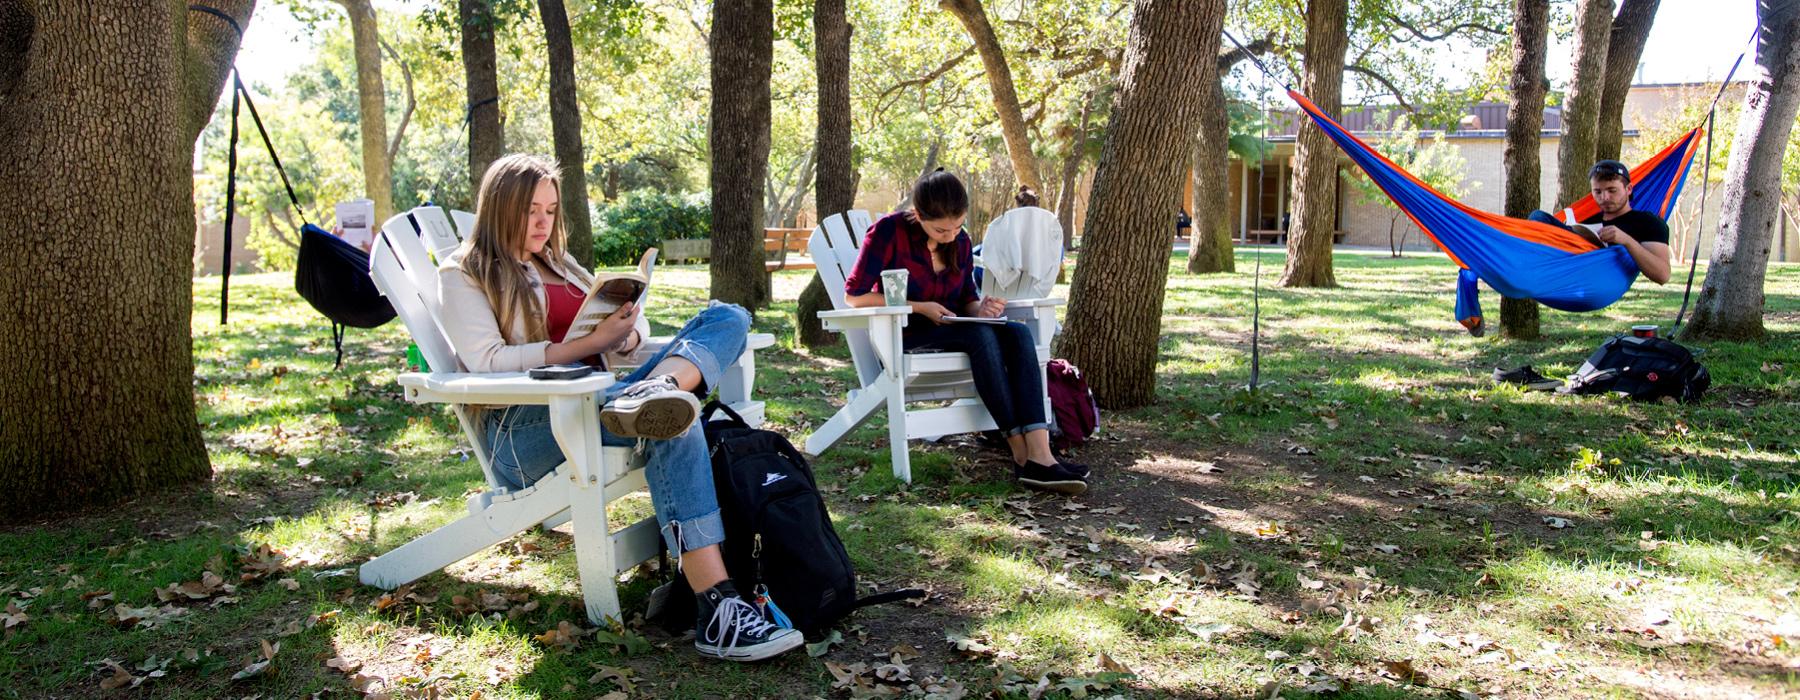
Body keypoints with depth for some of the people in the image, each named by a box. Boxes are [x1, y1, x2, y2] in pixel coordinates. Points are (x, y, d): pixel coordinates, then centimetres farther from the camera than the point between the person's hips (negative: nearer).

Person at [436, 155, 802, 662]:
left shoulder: (560, 264, 30)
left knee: (727, 318, -10)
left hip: (600, 396, 7)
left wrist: (625, 331, -1)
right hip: (524, 426, -7)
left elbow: (632, 335, 26)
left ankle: (653, 392, -44)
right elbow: (487, 363, -8)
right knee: (671, 425, -36)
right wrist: (591, 342, -15)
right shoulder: (464, 275, 10)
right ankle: (718, 612, -47)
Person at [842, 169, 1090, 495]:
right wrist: (920, 307, -17)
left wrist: (980, 308, -10)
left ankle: (1040, 455, -39)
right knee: (980, 334, -33)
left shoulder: (960, 242, 9)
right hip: (901, 338, -6)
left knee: (1018, 333, -24)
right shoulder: (888, 231, -10)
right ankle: (1022, 456, -33)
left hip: (949, 332, 6)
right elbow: (854, 295, -10)